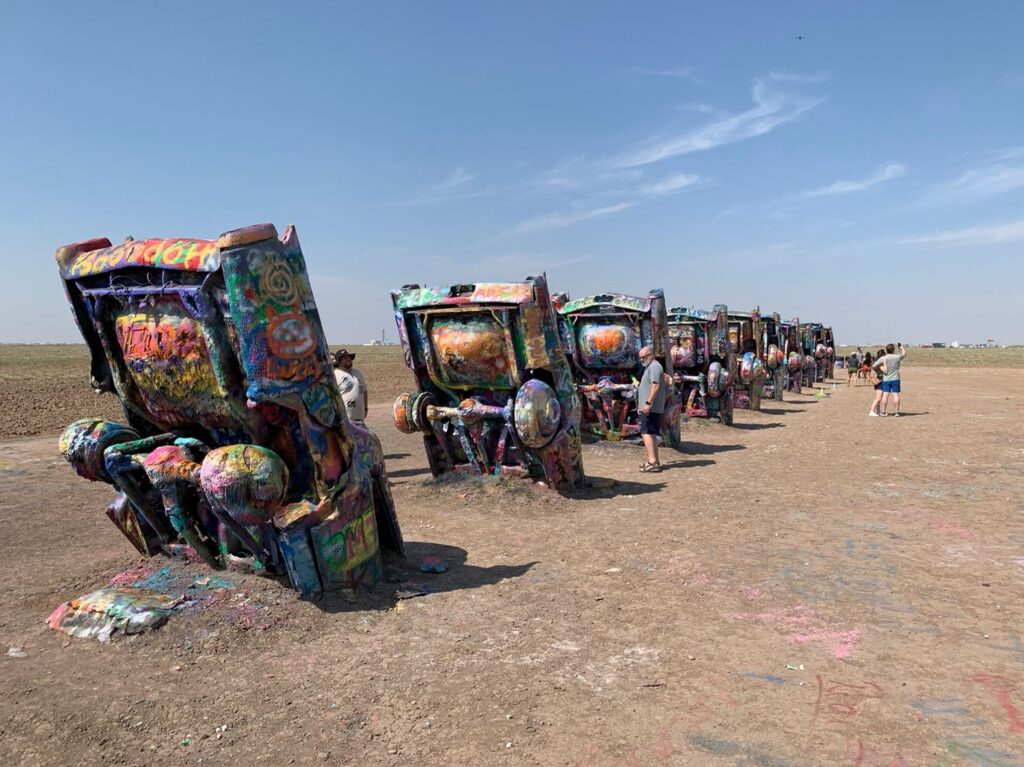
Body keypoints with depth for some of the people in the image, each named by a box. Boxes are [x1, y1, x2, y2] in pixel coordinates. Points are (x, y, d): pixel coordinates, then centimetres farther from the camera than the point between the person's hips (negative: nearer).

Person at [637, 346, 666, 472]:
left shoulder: (654, 367, -11)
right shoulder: (650, 367, 22)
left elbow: (656, 386, -23)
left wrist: (648, 403, -27)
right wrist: (646, 404, 24)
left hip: (651, 407, -11)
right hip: (651, 408, 11)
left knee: (646, 433, -15)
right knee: (651, 433, 13)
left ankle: (652, 462, -19)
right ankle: (654, 461, 18)